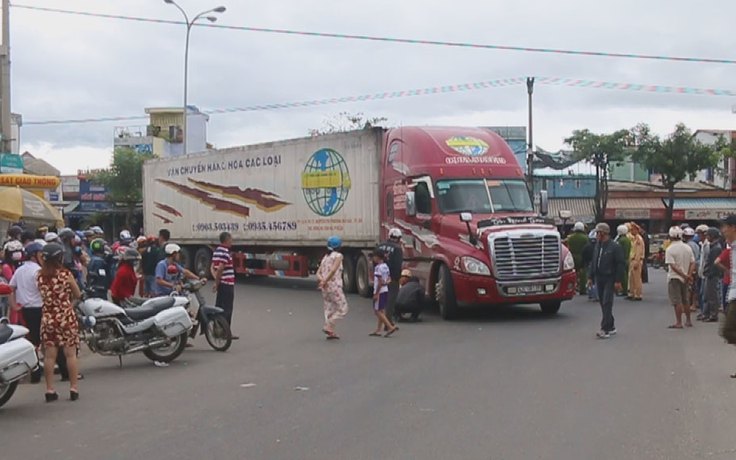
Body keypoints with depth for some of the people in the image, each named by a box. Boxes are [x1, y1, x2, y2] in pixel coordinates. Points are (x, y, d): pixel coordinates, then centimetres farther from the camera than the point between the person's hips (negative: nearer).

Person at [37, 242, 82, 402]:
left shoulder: (40, 275, 0)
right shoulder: (66, 274, -9)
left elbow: (43, 295, 8)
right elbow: (78, 295, 0)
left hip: (47, 318, 3)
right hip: (66, 317, -3)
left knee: (49, 355, 6)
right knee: (70, 354, 3)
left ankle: (50, 390, 9)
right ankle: (74, 388, 5)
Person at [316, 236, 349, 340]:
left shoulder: (325, 257, 17)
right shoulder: (338, 256, -5)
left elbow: (318, 273, 9)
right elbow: (333, 270, -20)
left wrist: (322, 280, -8)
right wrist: (325, 281, -18)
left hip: (325, 288, 8)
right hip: (334, 286, -8)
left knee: (329, 309, 11)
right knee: (342, 308, 1)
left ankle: (331, 332, 9)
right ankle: (328, 326, -11)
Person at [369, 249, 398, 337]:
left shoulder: (378, 267, -16)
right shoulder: (386, 266, 11)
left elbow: (380, 282, -19)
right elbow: (389, 279, 13)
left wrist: (376, 293, -16)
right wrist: (386, 282, -6)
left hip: (379, 291, -9)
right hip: (385, 290, 9)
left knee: (377, 311, -3)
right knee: (381, 311, 12)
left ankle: (391, 327, -13)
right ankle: (378, 331, 16)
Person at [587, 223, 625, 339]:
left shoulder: (614, 247, -10)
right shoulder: (597, 246, 12)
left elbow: (621, 264, -11)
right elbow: (593, 262, 18)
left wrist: (618, 281, -14)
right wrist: (590, 277, 13)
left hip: (610, 279, -7)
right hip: (599, 279, 7)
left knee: (607, 303, -12)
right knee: (604, 304, 11)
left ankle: (605, 329, -13)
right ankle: (611, 327, 22)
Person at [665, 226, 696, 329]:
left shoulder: (670, 249, -14)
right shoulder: (688, 248, 4)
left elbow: (673, 266, -21)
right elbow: (693, 263, 0)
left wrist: (685, 275, -18)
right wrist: (688, 275, -7)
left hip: (674, 277, -6)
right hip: (685, 278, 6)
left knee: (677, 301, -1)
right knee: (685, 300, 17)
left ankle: (679, 322, 0)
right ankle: (688, 321, 24)